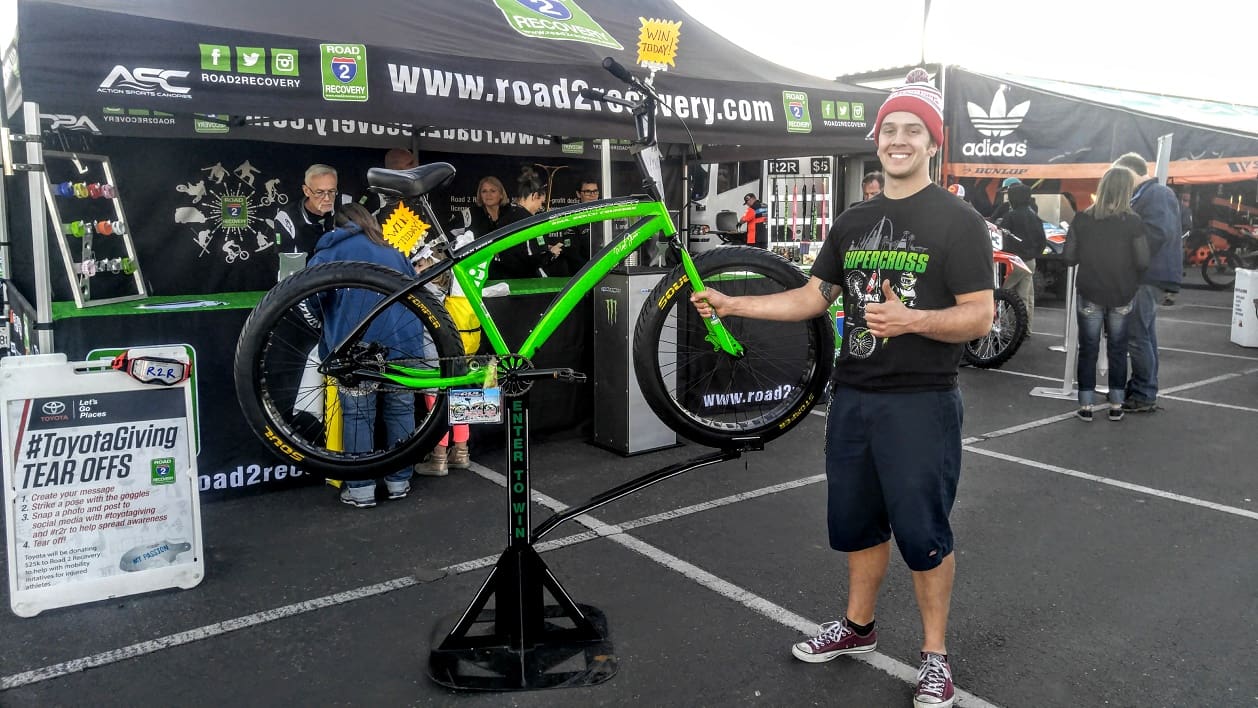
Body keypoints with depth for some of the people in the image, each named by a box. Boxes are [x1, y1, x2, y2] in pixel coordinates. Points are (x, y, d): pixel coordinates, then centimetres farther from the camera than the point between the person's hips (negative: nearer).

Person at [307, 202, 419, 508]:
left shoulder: (328, 254, 10)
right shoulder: (395, 253, 21)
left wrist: (327, 344, 17)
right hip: (402, 344, 3)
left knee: (358, 416, 5)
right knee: (400, 411, 12)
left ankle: (360, 489, 9)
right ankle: (399, 481, 20)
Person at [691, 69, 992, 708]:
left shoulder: (957, 221, -7)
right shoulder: (853, 222, 12)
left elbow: (979, 317, -11)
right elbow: (812, 297, 13)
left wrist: (912, 320, -29)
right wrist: (732, 304, 4)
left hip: (921, 402, -6)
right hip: (852, 397, 6)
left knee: (923, 531, 2)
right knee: (856, 520, 17)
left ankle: (934, 655, 21)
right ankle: (858, 626, 37)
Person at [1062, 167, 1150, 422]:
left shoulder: (1082, 219, -6)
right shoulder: (1133, 222, -10)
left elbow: (1068, 257, -2)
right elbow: (1143, 262, -11)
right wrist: (1124, 264, 9)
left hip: (1089, 294, 0)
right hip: (1121, 296, 0)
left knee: (1088, 349, 8)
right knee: (1118, 349, 12)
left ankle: (1086, 406, 9)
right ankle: (1116, 406, 18)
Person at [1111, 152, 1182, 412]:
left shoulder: (1157, 194, -13)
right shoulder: (1146, 195, 18)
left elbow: (1160, 232, -26)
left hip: (1150, 276, -11)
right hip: (1146, 275, 11)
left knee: (1137, 336, -10)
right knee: (1143, 334, 16)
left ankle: (1145, 395, -5)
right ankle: (1139, 387, 26)